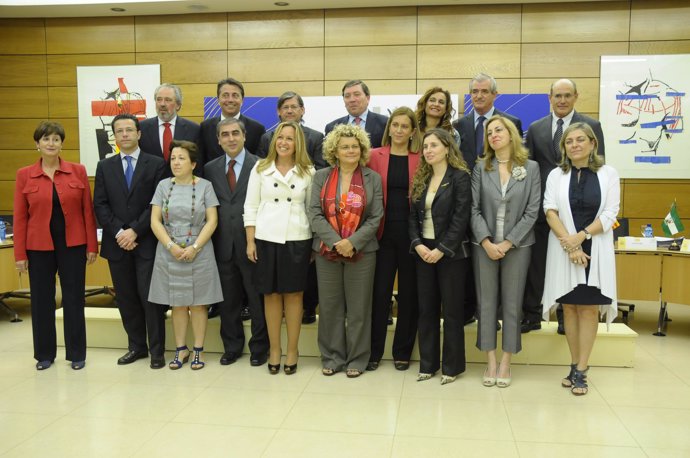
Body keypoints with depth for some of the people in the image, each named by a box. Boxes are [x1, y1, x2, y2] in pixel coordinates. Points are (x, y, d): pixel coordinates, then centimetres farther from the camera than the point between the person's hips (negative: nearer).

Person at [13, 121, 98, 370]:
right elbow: (20, 217, 1)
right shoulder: (24, 175, 1)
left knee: (74, 299, 6)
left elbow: (88, 210, 1)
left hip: (73, 245, 0)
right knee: (41, 300, 8)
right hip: (39, 246, 1)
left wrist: (92, 245, -2)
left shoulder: (78, 171, 1)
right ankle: (44, 354, 23)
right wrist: (20, 254, -2)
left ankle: (77, 353, 17)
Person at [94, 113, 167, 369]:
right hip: (117, 243, 3)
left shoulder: (156, 164, 1)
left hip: (147, 242, -3)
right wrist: (119, 233, -9)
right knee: (126, 298, 9)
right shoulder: (105, 167, 11)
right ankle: (136, 346, 21)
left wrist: (135, 231, -13)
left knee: (150, 296, -2)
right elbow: (100, 205, 4)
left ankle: (157, 350, 8)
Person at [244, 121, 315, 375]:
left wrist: (316, 243, -1)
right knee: (271, 294, 7)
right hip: (266, 239, 1)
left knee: (293, 295, 5)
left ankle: (292, 350, 17)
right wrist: (250, 242, -2)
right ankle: (274, 349, 20)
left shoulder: (308, 172, 4)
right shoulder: (260, 169, 5)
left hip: (297, 239, -1)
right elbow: (251, 207, 4)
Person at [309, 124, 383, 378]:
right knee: (330, 307, 7)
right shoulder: (321, 177, 6)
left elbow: (375, 218, -2)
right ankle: (332, 358, 21)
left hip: (361, 252, -1)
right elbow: (315, 214, -2)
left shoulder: (373, 178, 4)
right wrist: (336, 242, -14)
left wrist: (353, 242, -15)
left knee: (359, 308, 5)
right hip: (327, 251, 1)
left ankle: (357, 359, 18)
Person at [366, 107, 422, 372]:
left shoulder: (421, 159, 3)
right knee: (380, 292, 2)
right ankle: (374, 351, 16)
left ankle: (402, 352, 21)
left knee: (409, 293, 8)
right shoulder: (375, 156, 4)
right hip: (383, 232, 0)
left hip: (410, 232, 0)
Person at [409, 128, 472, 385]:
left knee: (452, 310, 3)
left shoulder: (460, 177, -6)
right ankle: (428, 364, 19)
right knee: (426, 309, 9)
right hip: (423, 251, 6)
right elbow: (413, 216, 8)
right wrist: (417, 244, -8)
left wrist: (441, 249, -17)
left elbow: (461, 218, -13)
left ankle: (452, 366, 14)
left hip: (451, 253, -5)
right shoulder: (421, 179, 11)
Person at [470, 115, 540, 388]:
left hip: (516, 245, -1)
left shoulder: (530, 168, 1)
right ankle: (491, 362, 15)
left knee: (512, 304, 5)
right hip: (484, 245, 1)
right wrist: (486, 242, -12)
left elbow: (532, 211, -4)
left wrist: (507, 243, -11)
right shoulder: (481, 168, 3)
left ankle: (506, 363, 16)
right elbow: (474, 209, -1)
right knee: (487, 303, 5)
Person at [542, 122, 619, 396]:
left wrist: (581, 236, -16)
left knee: (589, 308, 0)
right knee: (570, 307, 5)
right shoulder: (556, 175, 5)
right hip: (564, 249, 1)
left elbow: (610, 213, -4)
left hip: (596, 250, -1)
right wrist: (569, 243, -16)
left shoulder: (608, 174, 2)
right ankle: (575, 366, 14)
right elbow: (550, 211, -4)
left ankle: (581, 371, 5)